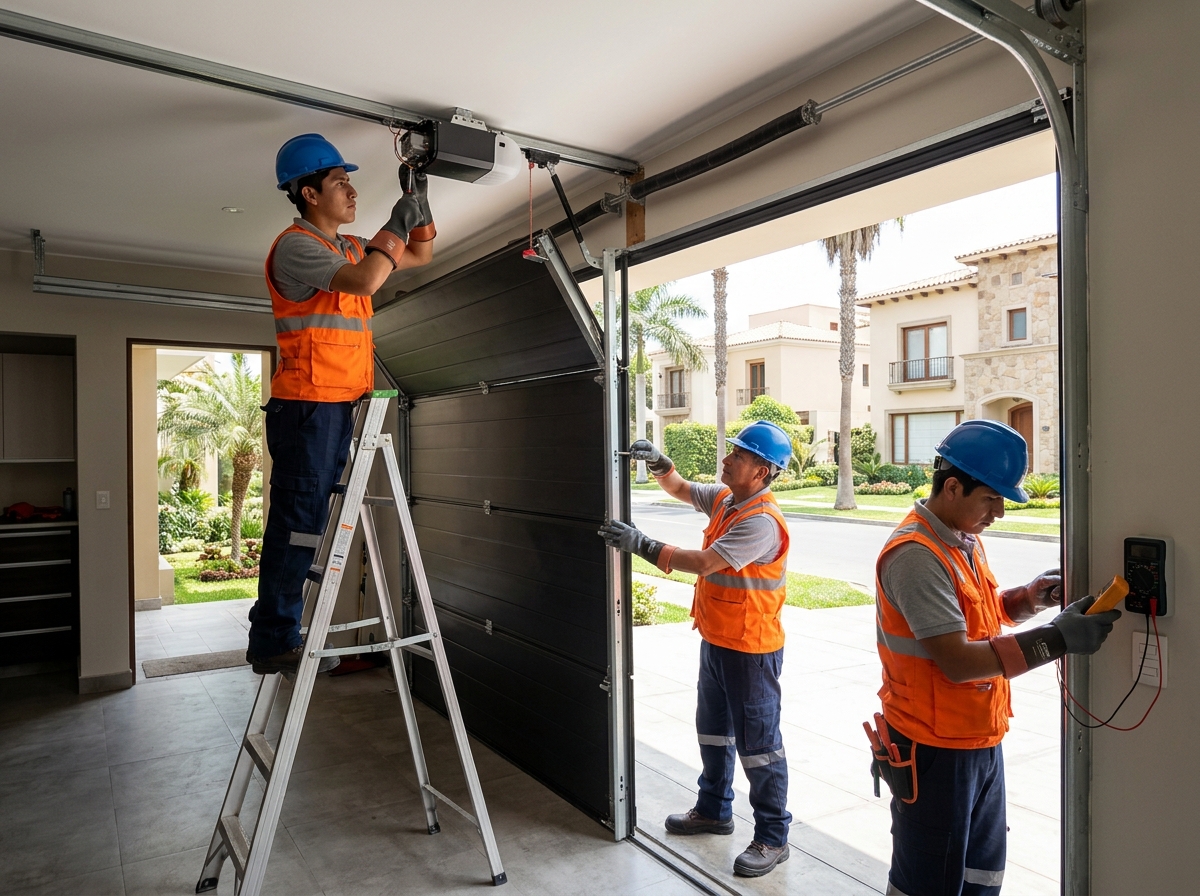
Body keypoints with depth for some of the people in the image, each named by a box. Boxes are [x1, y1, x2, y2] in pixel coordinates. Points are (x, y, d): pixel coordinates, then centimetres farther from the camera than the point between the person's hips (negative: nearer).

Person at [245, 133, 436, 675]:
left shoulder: (352, 249, 19)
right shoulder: (296, 246, -8)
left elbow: (420, 256, 29)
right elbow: (365, 280, -24)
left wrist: (420, 203, 16)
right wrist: (399, 220, -10)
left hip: (339, 405, 9)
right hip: (307, 405, -9)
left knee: (308, 520, 10)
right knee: (297, 518, -8)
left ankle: (278, 635, 19)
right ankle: (274, 641, 0)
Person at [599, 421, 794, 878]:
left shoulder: (762, 521, -26)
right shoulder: (723, 498, 2)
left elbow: (702, 562, -30)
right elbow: (680, 489, 19)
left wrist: (640, 544, -26)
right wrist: (658, 462, -1)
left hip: (750, 650, -9)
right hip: (715, 641, 10)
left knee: (757, 744, 4)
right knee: (712, 731, 22)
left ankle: (772, 838, 20)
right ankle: (713, 810, 40)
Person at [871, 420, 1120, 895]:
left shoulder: (965, 539, 6)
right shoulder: (916, 555, -25)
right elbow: (958, 662, -27)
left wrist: (1034, 595, -3)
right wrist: (1056, 638, -26)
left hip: (980, 741, 9)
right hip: (935, 750, -9)